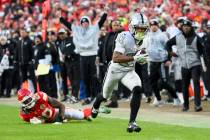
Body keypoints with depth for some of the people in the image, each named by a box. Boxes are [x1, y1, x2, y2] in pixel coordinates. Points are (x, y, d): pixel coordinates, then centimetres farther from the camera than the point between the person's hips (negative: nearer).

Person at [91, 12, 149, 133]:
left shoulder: (143, 39, -5)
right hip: (116, 70, -4)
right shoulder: (124, 37, -27)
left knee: (138, 90, -27)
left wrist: (142, 59, -2)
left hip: (129, 71, 4)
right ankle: (95, 107, 58)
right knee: (105, 96, 20)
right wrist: (135, 58, -40)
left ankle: (132, 122, -24)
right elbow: (116, 58, -34)